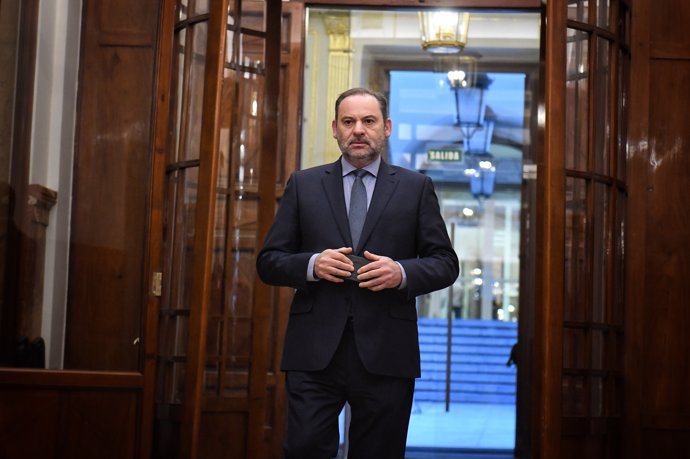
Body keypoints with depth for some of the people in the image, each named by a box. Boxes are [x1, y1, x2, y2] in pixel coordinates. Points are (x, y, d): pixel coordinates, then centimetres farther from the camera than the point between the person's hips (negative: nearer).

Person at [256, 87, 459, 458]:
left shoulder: (416, 187, 9)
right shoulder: (303, 185, 11)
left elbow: (445, 263, 7)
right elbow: (269, 261, 9)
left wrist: (402, 273, -13)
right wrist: (311, 264, -12)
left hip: (385, 354, 0)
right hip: (314, 352, 0)